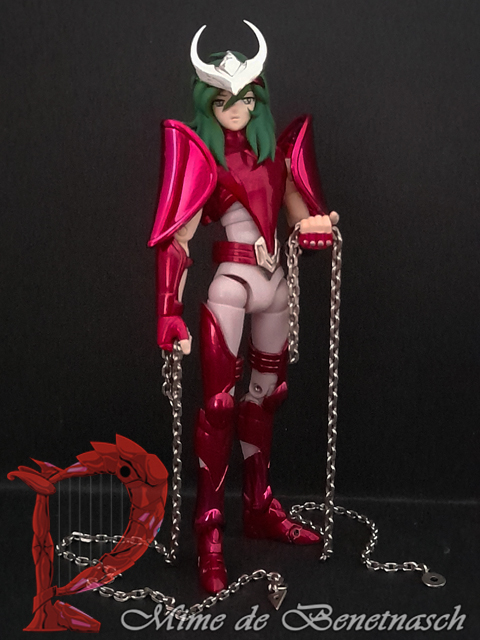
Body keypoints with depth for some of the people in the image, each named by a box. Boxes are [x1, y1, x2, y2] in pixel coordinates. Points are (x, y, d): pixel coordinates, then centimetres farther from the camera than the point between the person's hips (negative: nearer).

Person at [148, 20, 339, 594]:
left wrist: (319, 222, -12)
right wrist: (170, 314, -24)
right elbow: (176, 240, -15)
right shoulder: (202, 157, -8)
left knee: (265, 396, 13)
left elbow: (296, 210, 12)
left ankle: (260, 508, 28)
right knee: (219, 403, -4)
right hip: (230, 285, -6)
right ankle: (208, 531, 6)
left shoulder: (273, 148, 9)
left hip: (274, 283, 6)